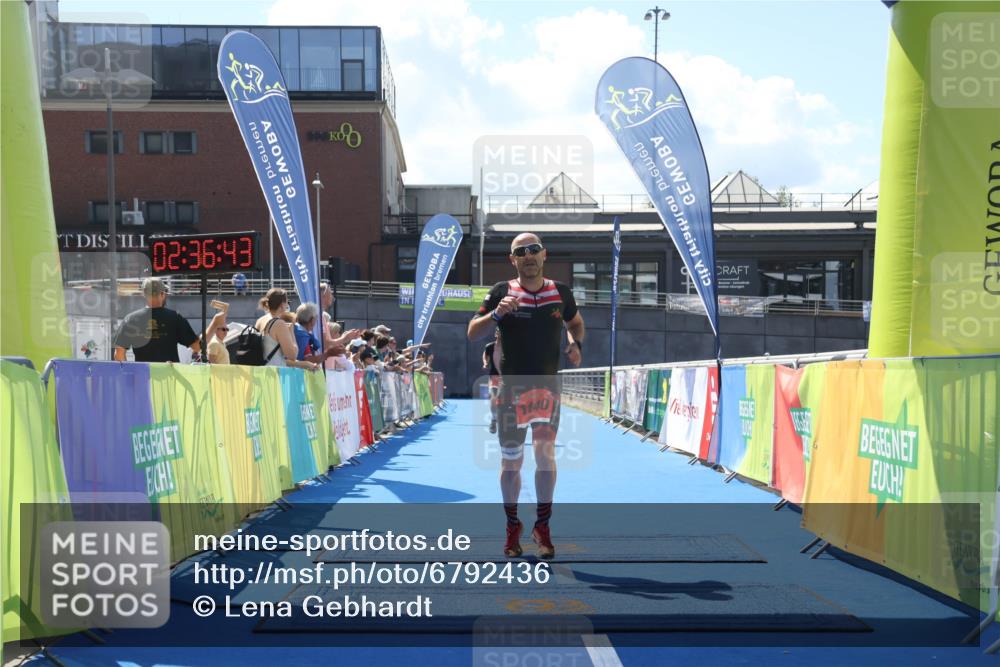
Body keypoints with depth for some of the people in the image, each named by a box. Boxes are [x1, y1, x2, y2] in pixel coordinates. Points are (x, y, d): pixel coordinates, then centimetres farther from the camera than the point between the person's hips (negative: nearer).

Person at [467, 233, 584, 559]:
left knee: (546, 453, -3)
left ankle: (542, 527, 11)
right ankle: (512, 527, 22)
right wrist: (496, 313, -22)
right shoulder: (502, 292, -3)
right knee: (511, 461, 6)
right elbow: (472, 334, -5)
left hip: (548, 385, 1)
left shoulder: (561, 292, 4)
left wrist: (575, 344, 1)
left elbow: (576, 323, 22)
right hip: (511, 388, -1)